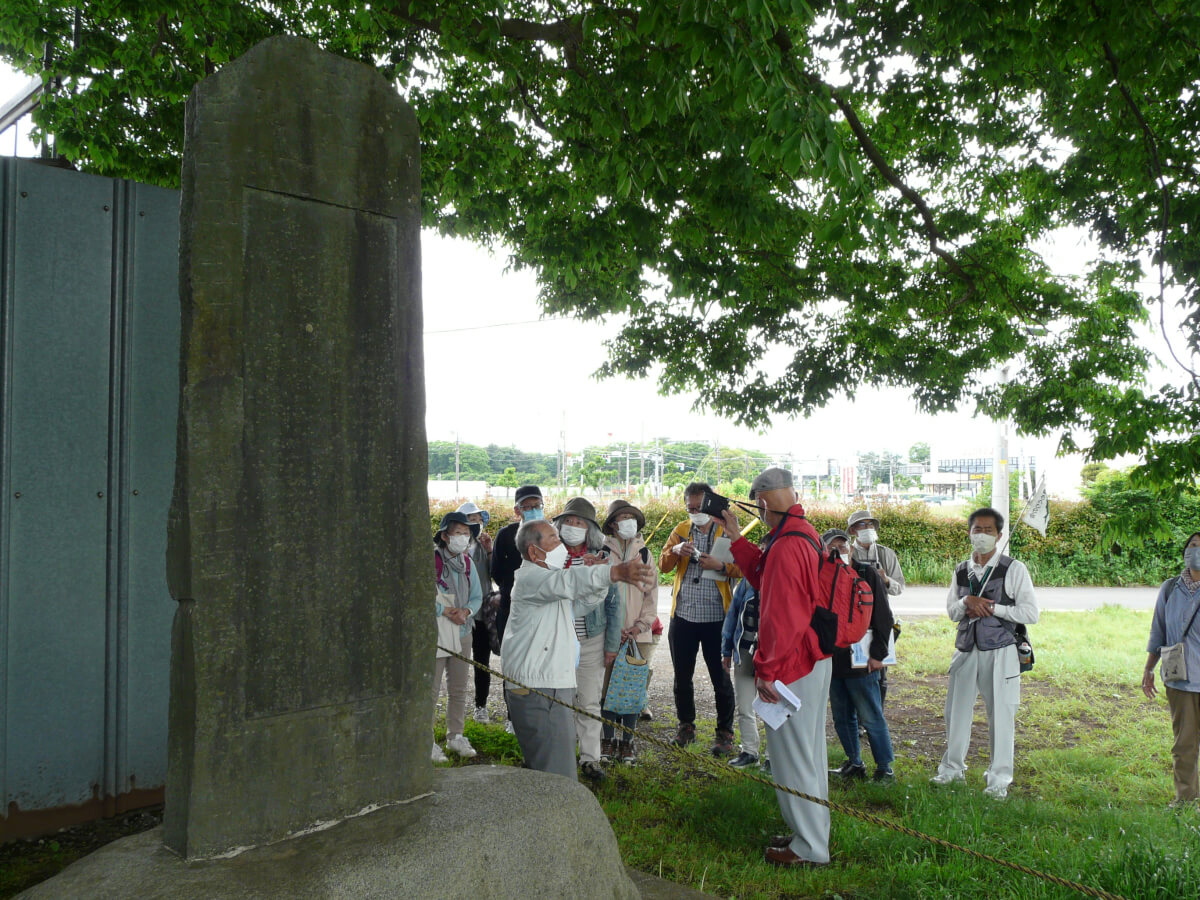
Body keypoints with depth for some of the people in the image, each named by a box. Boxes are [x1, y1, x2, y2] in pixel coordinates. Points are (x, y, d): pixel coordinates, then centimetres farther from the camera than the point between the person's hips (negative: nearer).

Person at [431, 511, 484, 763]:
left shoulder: (467, 562, 8)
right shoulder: (430, 560, -12)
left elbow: (477, 596, 10)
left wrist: (466, 611, -9)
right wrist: (444, 611, -19)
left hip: (462, 632, 6)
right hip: (435, 632, -6)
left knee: (459, 689, 14)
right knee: (431, 690, -1)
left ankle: (455, 736, 27)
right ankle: (427, 741, 9)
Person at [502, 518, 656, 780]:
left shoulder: (546, 578, 21)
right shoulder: (530, 578, -13)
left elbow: (584, 602, 22)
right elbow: (568, 580, -33)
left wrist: (602, 578, 1)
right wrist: (615, 572, -48)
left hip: (553, 686, 11)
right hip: (537, 689, -11)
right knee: (556, 773, -11)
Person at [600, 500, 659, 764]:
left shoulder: (643, 553, 11)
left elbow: (651, 591, 9)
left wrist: (641, 625, -4)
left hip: (638, 633, 2)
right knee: (608, 684, 0)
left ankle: (627, 741, 12)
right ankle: (608, 739, 13)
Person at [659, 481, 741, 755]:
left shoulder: (727, 531, 1)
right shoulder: (680, 530, 11)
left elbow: (742, 568, -4)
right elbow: (663, 565, 6)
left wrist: (721, 566, -21)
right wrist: (675, 551, -14)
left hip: (716, 617, -3)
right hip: (683, 616, 4)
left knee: (721, 678, 3)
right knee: (682, 676, 13)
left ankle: (725, 733, 16)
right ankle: (686, 726, 29)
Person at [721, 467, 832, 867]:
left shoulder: (786, 545, -23)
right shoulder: (806, 534, 9)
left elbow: (780, 616, -25)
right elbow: (766, 580, 17)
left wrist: (765, 669, -18)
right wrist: (736, 538, 18)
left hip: (793, 667, -10)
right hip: (817, 658, 10)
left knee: (793, 754, 1)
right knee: (810, 749, 19)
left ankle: (809, 847, 12)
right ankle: (812, 832, 32)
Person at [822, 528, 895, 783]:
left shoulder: (867, 573, -2)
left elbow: (884, 617, -3)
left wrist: (878, 654, -8)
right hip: (832, 660, 5)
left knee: (871, 718, -1)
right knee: (842, 718, 13)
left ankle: (885, 769, 10)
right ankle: (854, 764, 27)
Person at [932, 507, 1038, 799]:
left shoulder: (1014, 569, -3)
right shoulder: (961, 571, 11)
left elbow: (1030, 613, -8)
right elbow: (951, 610, 12)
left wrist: (992, 607, -14)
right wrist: (967, 602, -9)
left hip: (1000, 651, -4)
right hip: (966, 649, 4)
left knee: (1000, 715, 1)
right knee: (956, 709, 11)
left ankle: (999, 778, 16)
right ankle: (953, 767, 29)